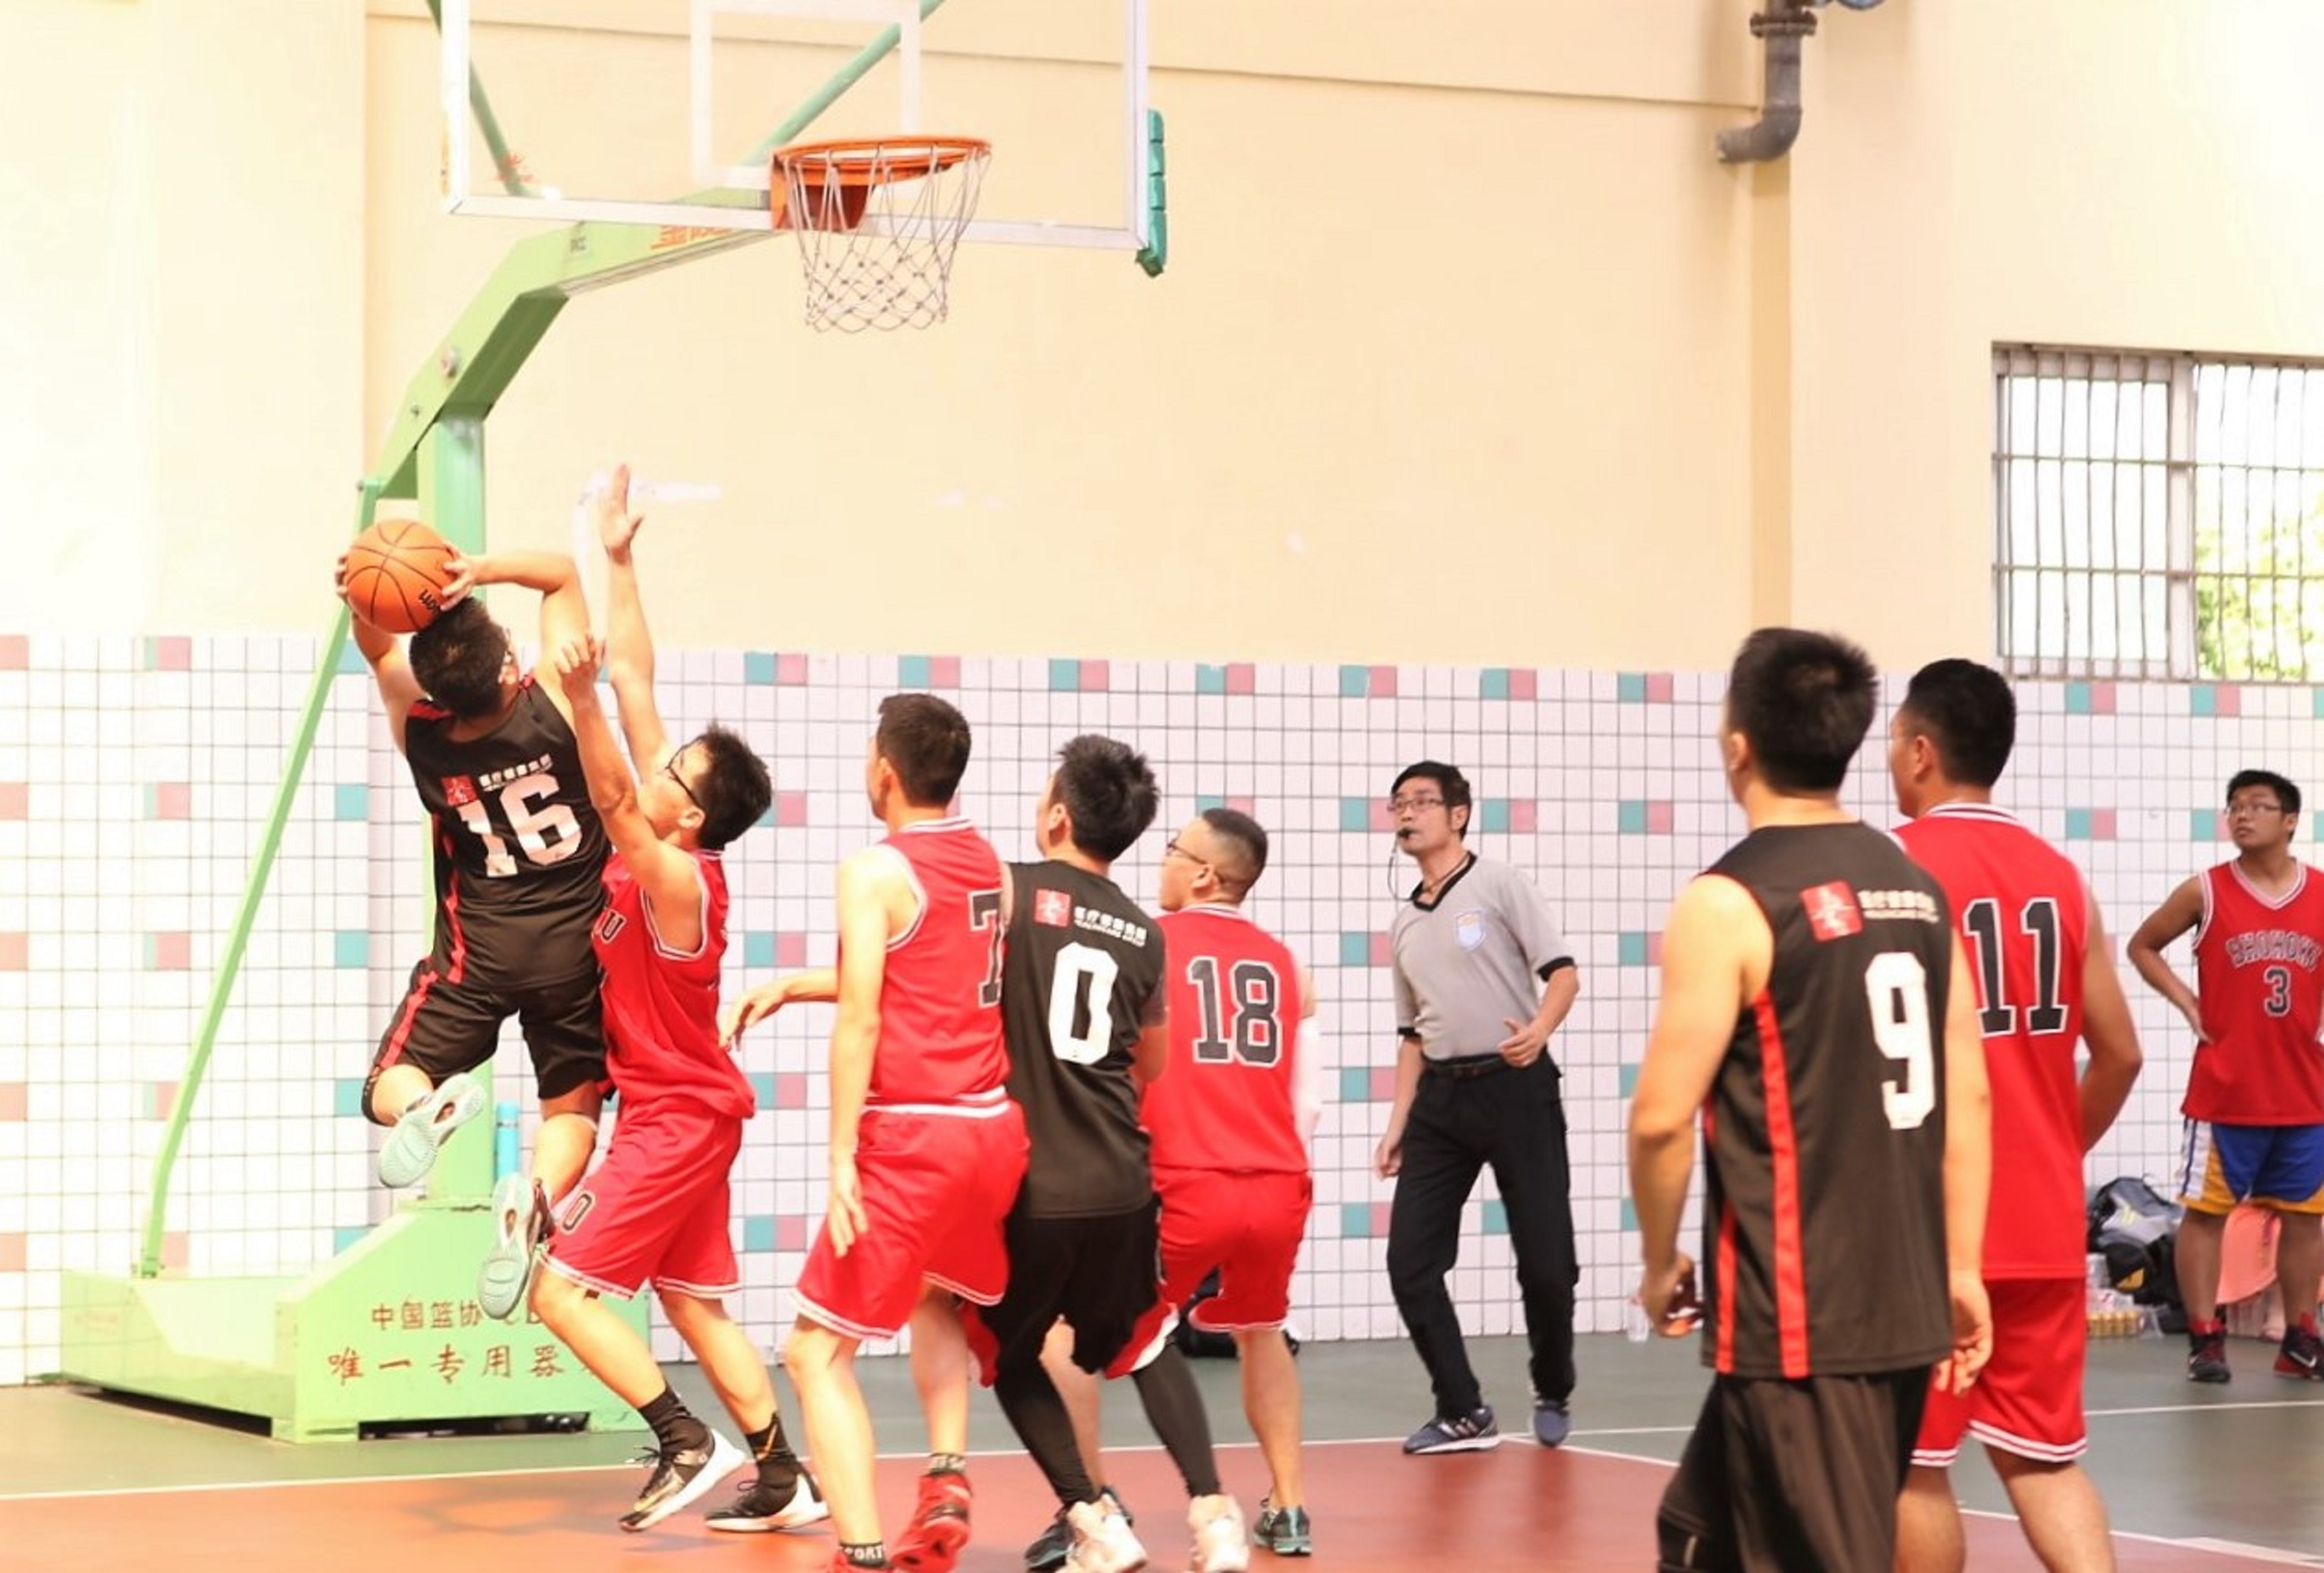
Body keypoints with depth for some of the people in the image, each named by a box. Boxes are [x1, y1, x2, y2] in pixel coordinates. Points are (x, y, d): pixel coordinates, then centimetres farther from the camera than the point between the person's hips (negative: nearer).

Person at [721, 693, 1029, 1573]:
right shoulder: (987, 864, 12)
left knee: (819, 1352, 0)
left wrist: (842, 1161, -16)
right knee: (936, 1296, 33)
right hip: (995, 1127, 7)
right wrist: (791, 987, 24)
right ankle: (946, 1483, 17)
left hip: (914, 1136, -7)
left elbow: (860, 1023, -16)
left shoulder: (876, 873, -10)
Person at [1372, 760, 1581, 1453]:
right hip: (1442, 1096, 6)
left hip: (1516, 1086, -6)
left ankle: (1553, 1395, 20)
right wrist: (1398, 1125, 14)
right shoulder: (1405, 925, 17)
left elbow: (1563, 972, -8)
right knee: (1409, 1261, -4)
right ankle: (1464, 1414, 5)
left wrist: (1540, 1031, -27)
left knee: (1545, 1260, -5)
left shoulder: (1499, 885, -1)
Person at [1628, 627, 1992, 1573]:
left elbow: (1663, 1117, -14)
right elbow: (1967, 1096, 10)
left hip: (1800, 1316, -8)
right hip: (1904, 1301, 8)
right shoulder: (1917, 890, 9)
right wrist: (1962, 1269, 14)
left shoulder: (1729, 903, -12)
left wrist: (1661, 1263, 1)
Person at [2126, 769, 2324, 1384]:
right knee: (2205, 1210, -3)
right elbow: (2143, 946, 7)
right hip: (2224, 1092, -3)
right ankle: (2206, 1339, 2)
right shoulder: (2205, 892, -4)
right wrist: (2187, 1003, -5)